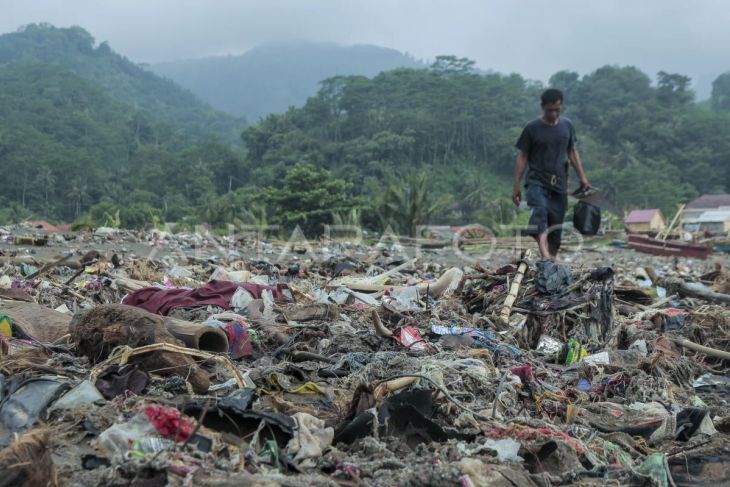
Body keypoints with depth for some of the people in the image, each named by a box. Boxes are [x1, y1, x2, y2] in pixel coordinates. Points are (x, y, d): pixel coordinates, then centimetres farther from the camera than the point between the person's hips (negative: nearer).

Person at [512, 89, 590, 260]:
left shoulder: (567, 125, 8)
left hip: (559, 183, 4)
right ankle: (545, 255, -43)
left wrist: (582, 177, 9)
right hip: (537, 181, -4)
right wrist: (516, 185, -4)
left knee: (556, 226, 4)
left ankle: (552, 257, 14)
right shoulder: (532, 128, -3)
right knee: (539, 210, -29)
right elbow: (522, 156, -1)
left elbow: (572, 151, 16)